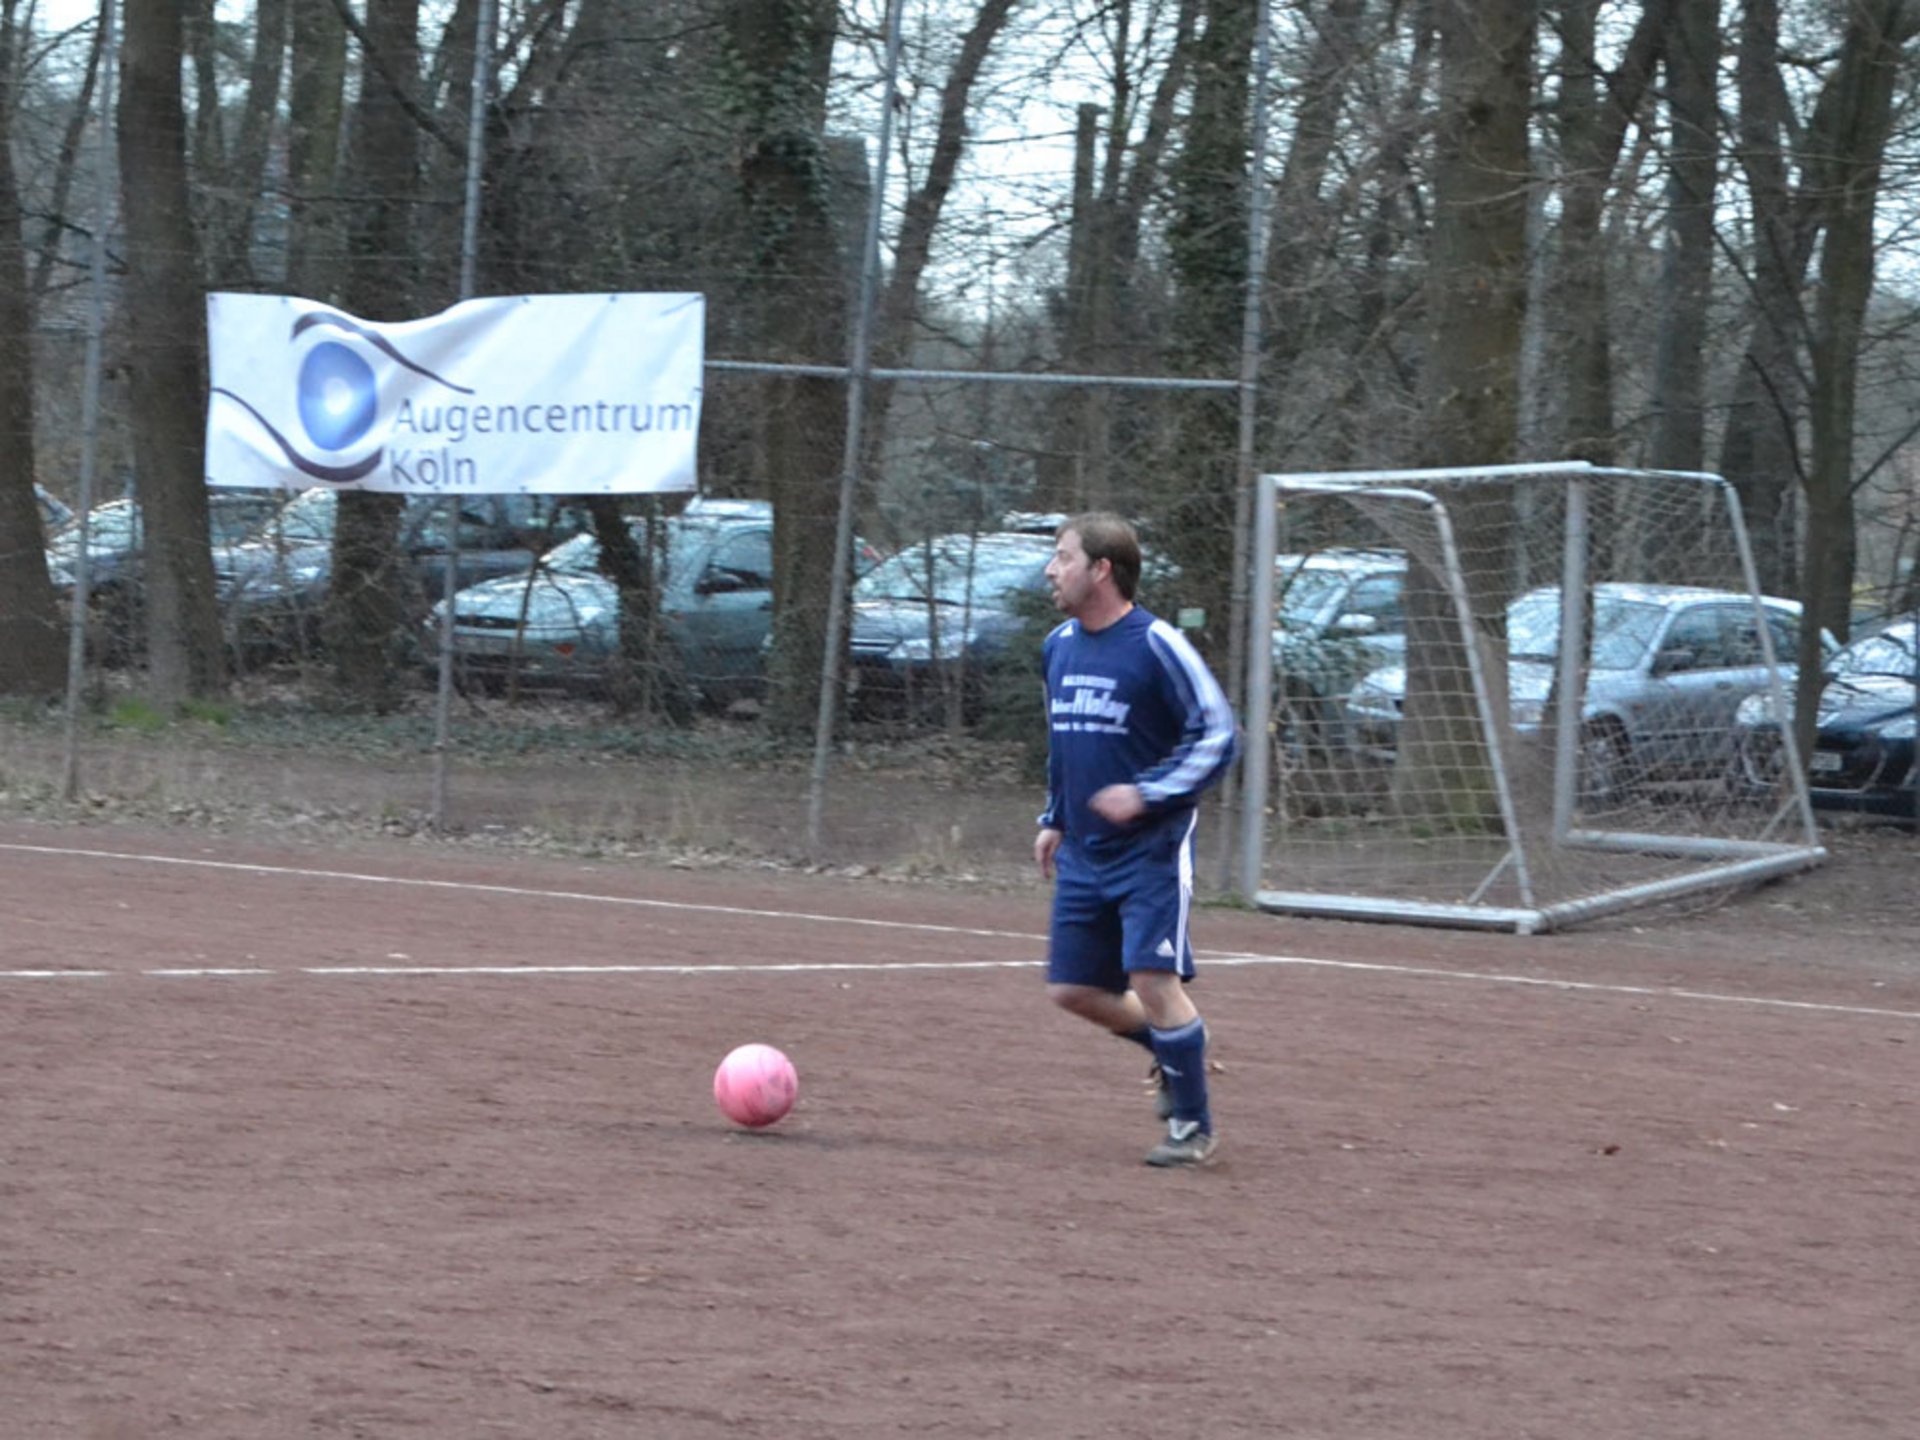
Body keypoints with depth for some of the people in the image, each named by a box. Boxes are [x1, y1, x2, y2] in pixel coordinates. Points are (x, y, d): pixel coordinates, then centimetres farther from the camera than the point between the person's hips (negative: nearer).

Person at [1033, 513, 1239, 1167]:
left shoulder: (1156, 645, -13)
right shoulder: (1060, 645, 9)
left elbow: (1218, 736, -12)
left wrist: (1146, 794, -20)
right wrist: (1054, 819, 18)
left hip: (1153, 849, -7)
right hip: (1084, 854, 7)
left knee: (1152, 979, -14)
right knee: (1071, 989, 5)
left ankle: (1192, 1124, 0)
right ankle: (1173, 1051, 29)